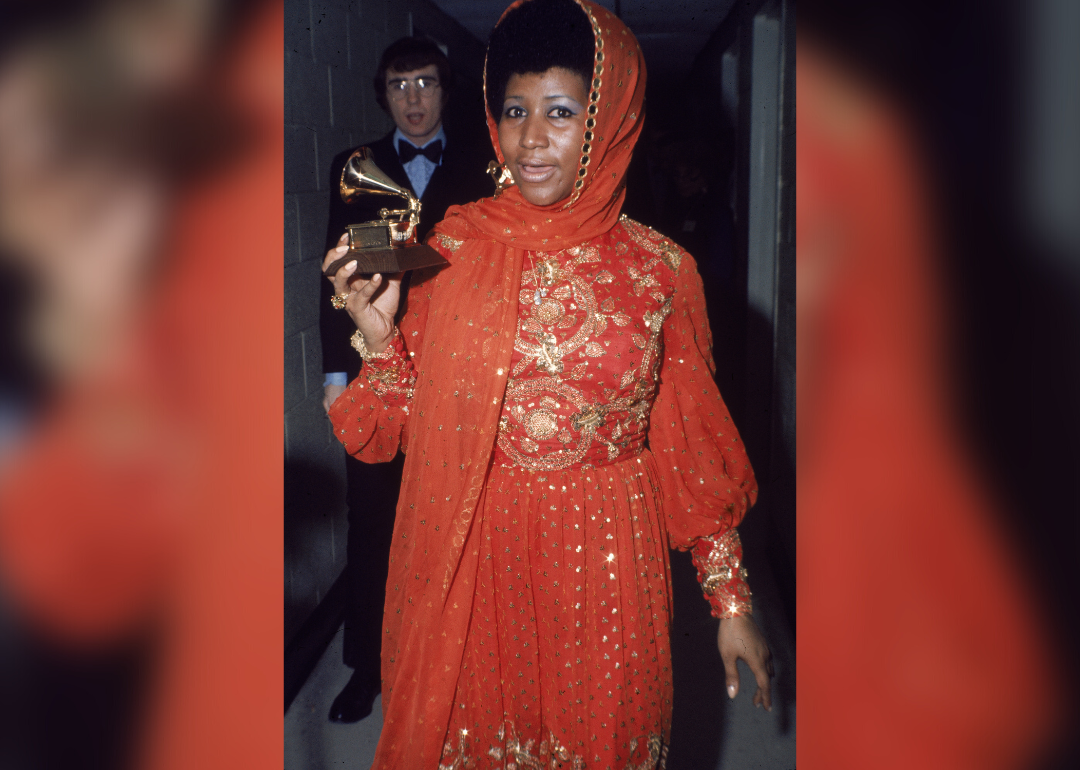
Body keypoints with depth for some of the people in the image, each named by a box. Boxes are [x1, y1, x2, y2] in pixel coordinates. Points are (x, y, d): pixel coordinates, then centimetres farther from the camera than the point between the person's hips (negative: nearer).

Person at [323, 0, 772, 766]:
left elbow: (693, 447, 2)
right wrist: (378, 335, -17)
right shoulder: (452, 249, -3)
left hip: (603, 563, 0)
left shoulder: (660, 270, -4)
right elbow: (404, 427, 1)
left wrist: (731, 600, 3)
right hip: (471, 563, 1)